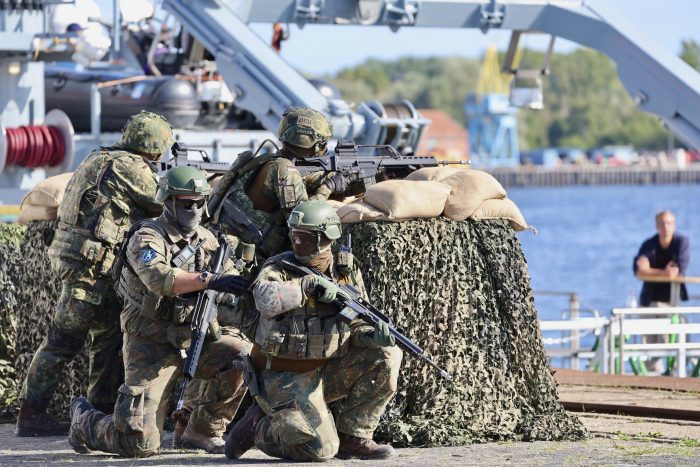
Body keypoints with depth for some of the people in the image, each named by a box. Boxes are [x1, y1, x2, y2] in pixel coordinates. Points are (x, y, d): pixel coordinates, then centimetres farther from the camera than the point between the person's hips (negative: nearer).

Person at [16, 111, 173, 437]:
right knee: (63, 339, -6)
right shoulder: (129, 167, -10)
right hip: (91, 265, -9)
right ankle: (31, 413, -4)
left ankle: (103, 410, 19)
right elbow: (162, 205, -3)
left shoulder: (100, 160, 17)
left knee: (110, 336, 15)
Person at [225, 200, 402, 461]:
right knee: (319, 449, -20)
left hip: (328, 370, 5)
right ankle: (256, 426, 9)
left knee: (386, 355, -12)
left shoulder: (347, 271, 4)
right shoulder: (277, 268, -10)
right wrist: (309, 284, -33)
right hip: (287, 378, -5)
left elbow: (355, 326, 5)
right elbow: (266, 299, -33)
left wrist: (373, 335, -17)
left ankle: (351, 437, -2)